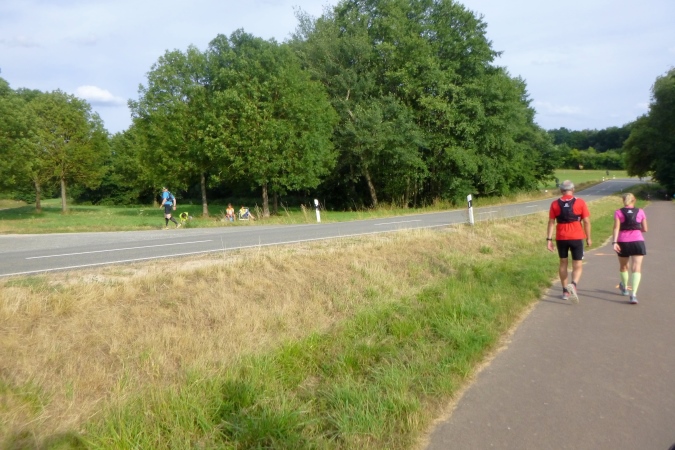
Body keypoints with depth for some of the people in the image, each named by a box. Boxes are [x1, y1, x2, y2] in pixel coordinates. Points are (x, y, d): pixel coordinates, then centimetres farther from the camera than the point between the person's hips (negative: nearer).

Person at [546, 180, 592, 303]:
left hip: (561, 238, 2)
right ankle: (573, 285, -25)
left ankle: (565, 291, 22)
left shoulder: (555, 204, 1)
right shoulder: (580, 203, -3)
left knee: (563, 263, 16)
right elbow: (586, 221, -2)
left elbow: (551, 222, -1)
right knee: (577, 266, 3)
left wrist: (549, 239, 1)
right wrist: (588, 238, 7)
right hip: (576, 238, -2)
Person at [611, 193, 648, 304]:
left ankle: (624, 288, 41)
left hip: (623, 242, 0)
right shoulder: (640, 212, 7)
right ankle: (633, 294, -19)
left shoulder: (618, 212, 3)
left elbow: (616, 228, -8)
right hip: (637, 241, 0)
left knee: (623, 266, 21)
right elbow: (645, 229, 8)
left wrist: (614, 242, -14)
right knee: (636, 268, -5)